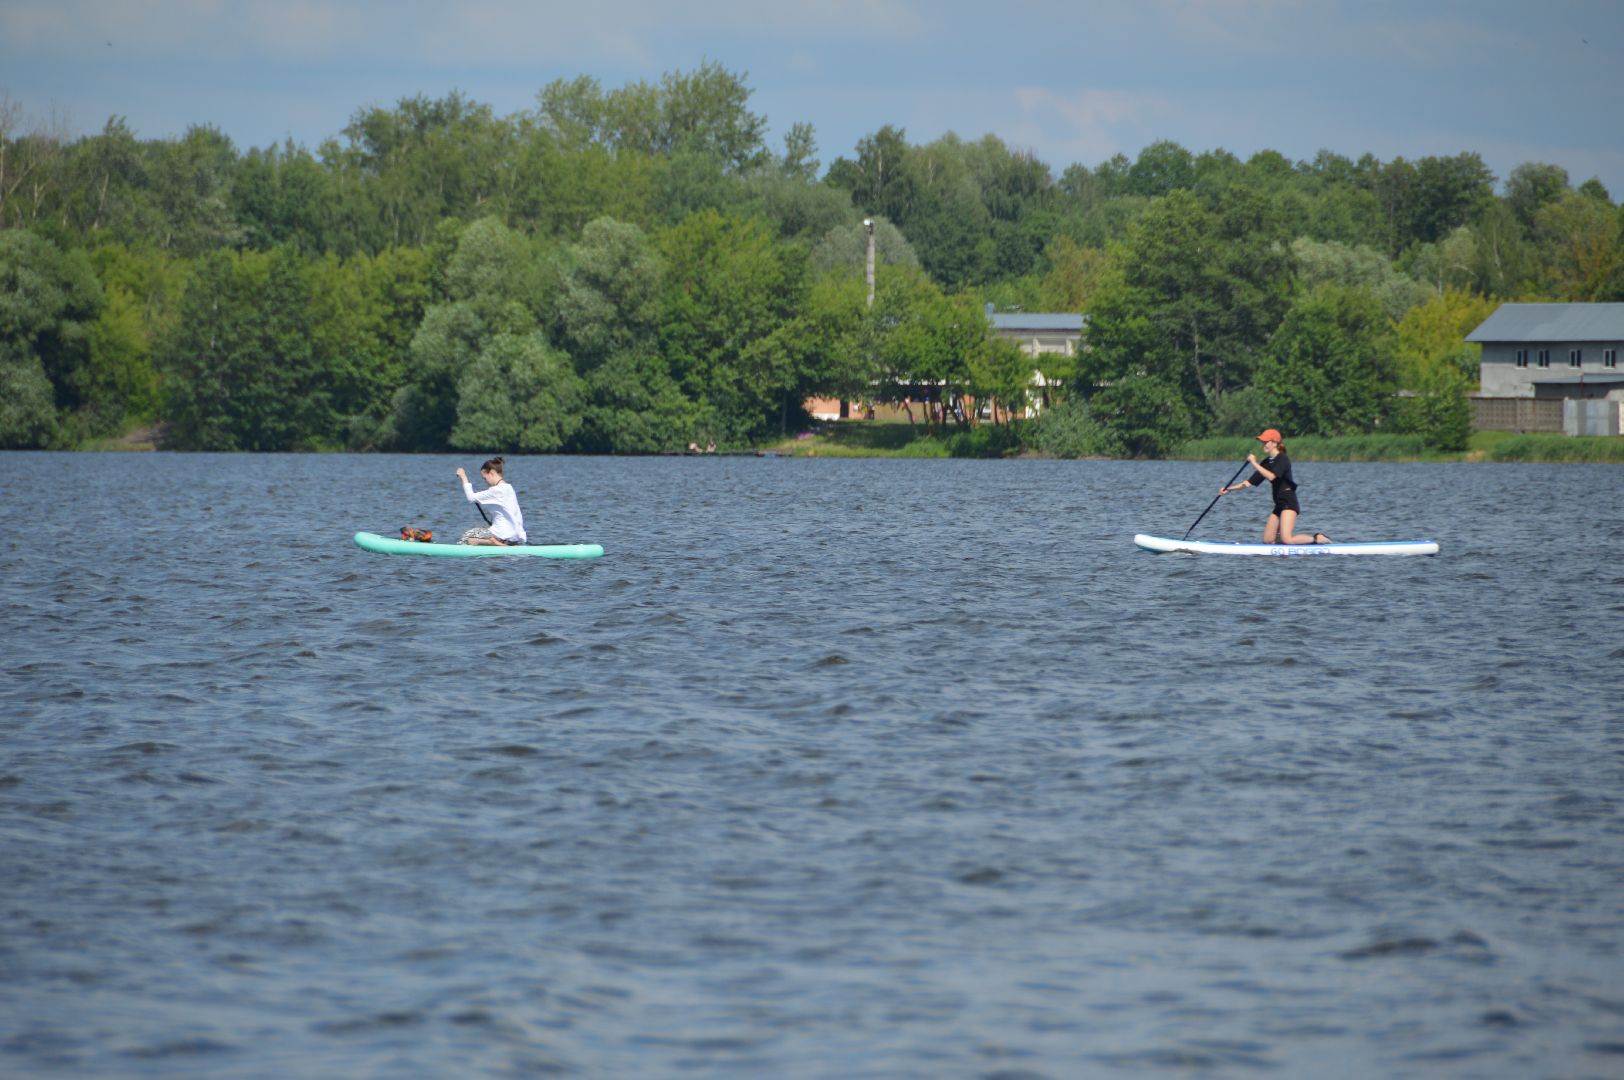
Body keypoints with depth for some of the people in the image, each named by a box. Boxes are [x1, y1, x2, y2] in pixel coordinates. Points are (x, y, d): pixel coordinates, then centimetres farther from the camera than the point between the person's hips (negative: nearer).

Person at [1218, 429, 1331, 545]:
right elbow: (1250, 482, 15)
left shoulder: (1282, 459, -12)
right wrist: (1230, 489, 9)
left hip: (1289, 502, -9)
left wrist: (1255, 463, -23)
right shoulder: (1267, 463, 13)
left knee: (1286, 540, -20)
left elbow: (1271, 476, -28)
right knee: (1267, 540, 5)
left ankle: (1318, 539, -2)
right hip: (1279, 504, 9)